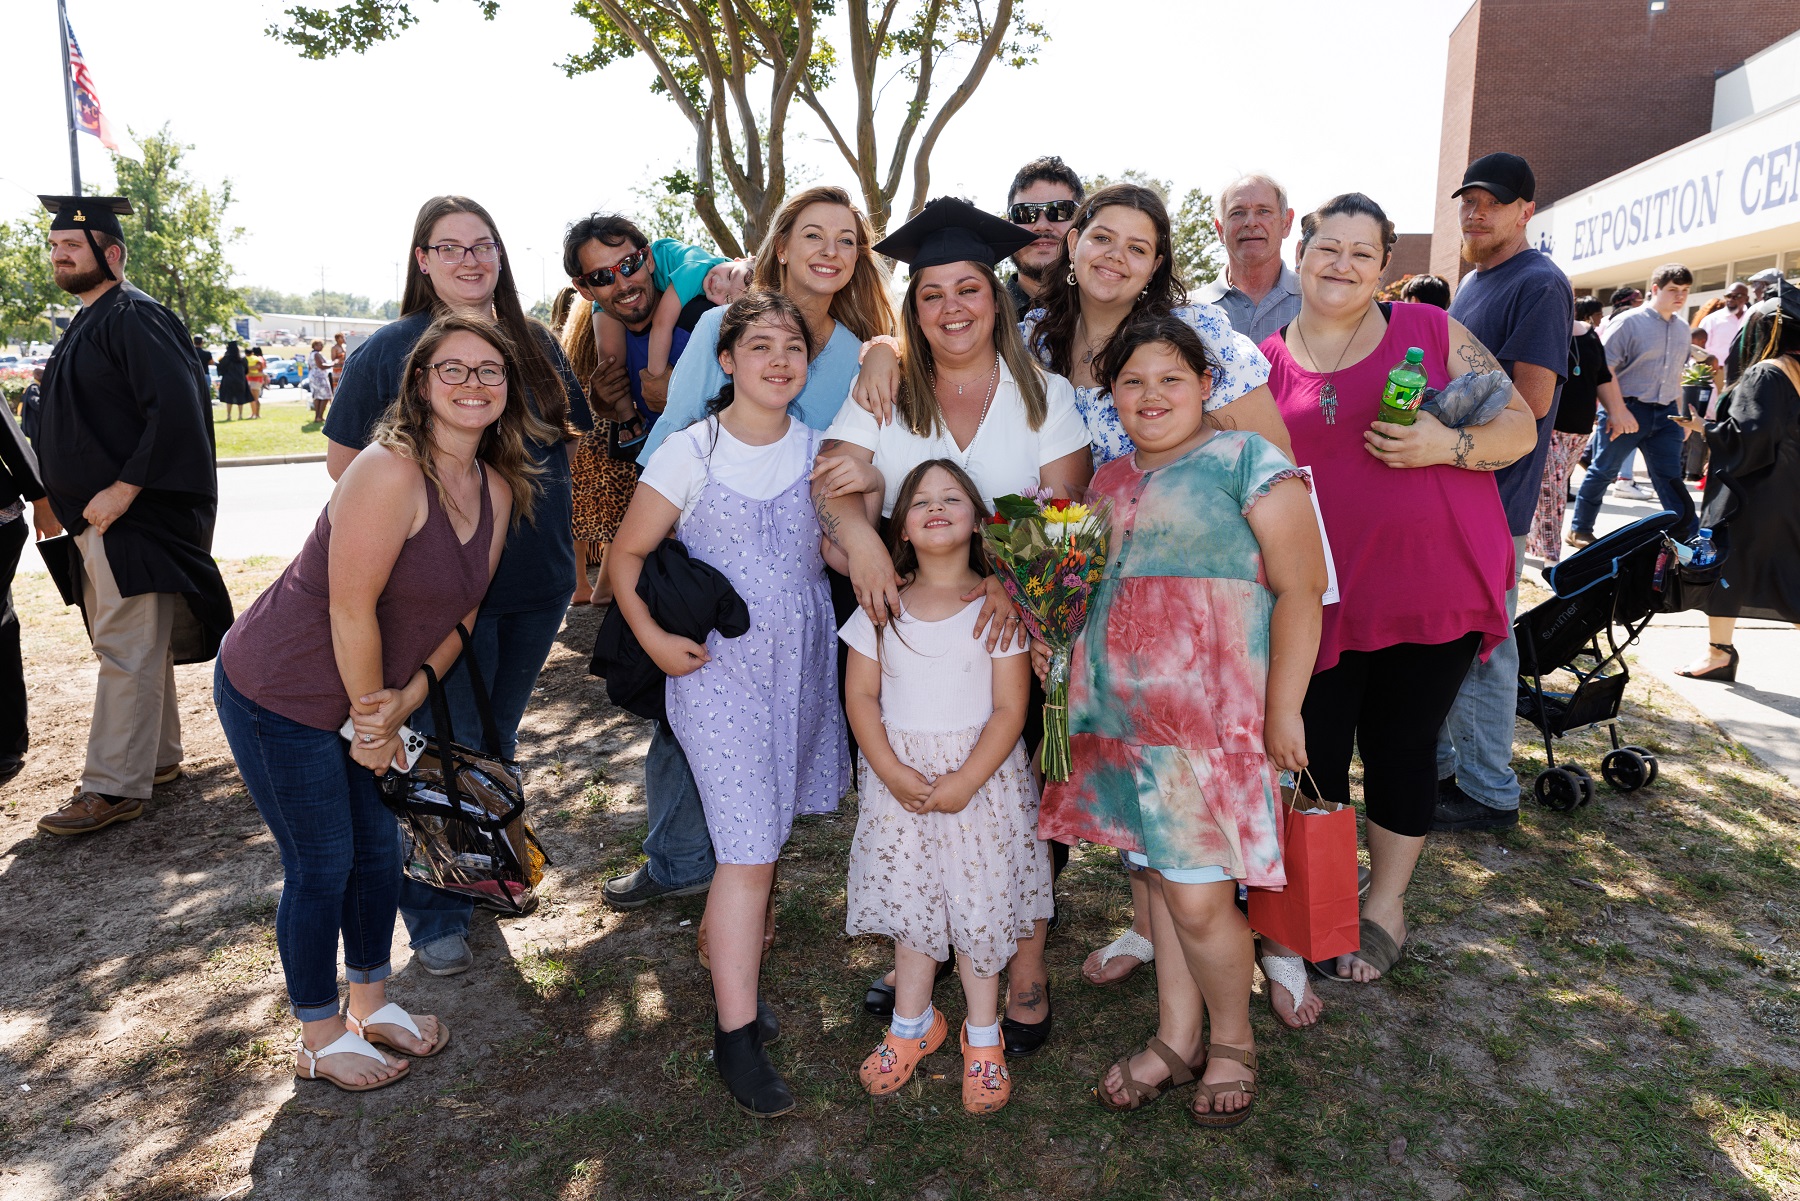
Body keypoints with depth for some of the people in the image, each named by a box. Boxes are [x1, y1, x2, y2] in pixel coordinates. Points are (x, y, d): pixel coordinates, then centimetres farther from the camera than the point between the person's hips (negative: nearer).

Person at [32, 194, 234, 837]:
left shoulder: (134, 318, -13)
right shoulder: (87, 323, 18)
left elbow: (174, 408, -24)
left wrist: (124, 489, -23)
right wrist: (60, 497, 18)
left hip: (132, 519, -10)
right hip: (95, 519, 10)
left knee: (127, 651, -5)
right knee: (130, 646, 16)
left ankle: (114, 787, 1)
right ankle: (158, 755, 28)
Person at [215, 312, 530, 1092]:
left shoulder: (499, 490, -2)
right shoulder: (390, 471, -27)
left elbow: (461, 611, 2)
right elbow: (351, 610, -25)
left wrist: (406, 698, -9)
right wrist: (372, 719, -14)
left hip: (368, 693, 8)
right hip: (276, 696, -7)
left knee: (378, 847, 16)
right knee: (320, 865, 5)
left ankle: (371, 1005, 37)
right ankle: (320, 1038, 25)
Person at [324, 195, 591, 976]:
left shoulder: (535, 344, 5)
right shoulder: (388, 350, -7)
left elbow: (570, 430, 19)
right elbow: (344, 459, -2)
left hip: (537, 578, 5)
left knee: (498, 740, 18)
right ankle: (434, 916, 18)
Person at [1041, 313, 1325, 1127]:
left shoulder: (1246, 460, -4)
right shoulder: (1108, 482, 15)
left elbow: (1300, 591, -7)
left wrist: (1283, 710, -11)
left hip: (1212, 715, -6)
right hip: (1119, 714, 6)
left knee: (1198, 898, -4)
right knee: (1158, 879, 14)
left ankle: (1233, 1041, 22)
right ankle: (1176, 1041, 30)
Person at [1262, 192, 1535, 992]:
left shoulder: (1431, 331, 3)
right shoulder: (1267, 363, 6)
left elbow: (1520, 427, 3)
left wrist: (1448, 444, -16)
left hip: (1432, 588, 0)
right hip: (1320, 596, 1)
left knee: (1401, 747, 10)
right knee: (1312, 758, 2)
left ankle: (1385, 907, 31)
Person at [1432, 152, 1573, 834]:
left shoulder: (1539, 284, -12)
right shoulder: (1473, 282, 17)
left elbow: (1531, 401, -20)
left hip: (1494, 497, -9)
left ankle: (1489, 792, 12)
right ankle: (1441, 763, 31)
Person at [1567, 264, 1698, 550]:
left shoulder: (1682, 329, 12)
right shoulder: (1630, 322, -8)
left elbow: (1677, 374, 21)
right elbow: (1605, 367, -13)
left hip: (1665, 414, 5)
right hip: (1629, 410, -5)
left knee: (1670, 478, 5)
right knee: (1603, 471, 6)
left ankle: (1686, 537, 9)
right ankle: (1579, 529, 19)